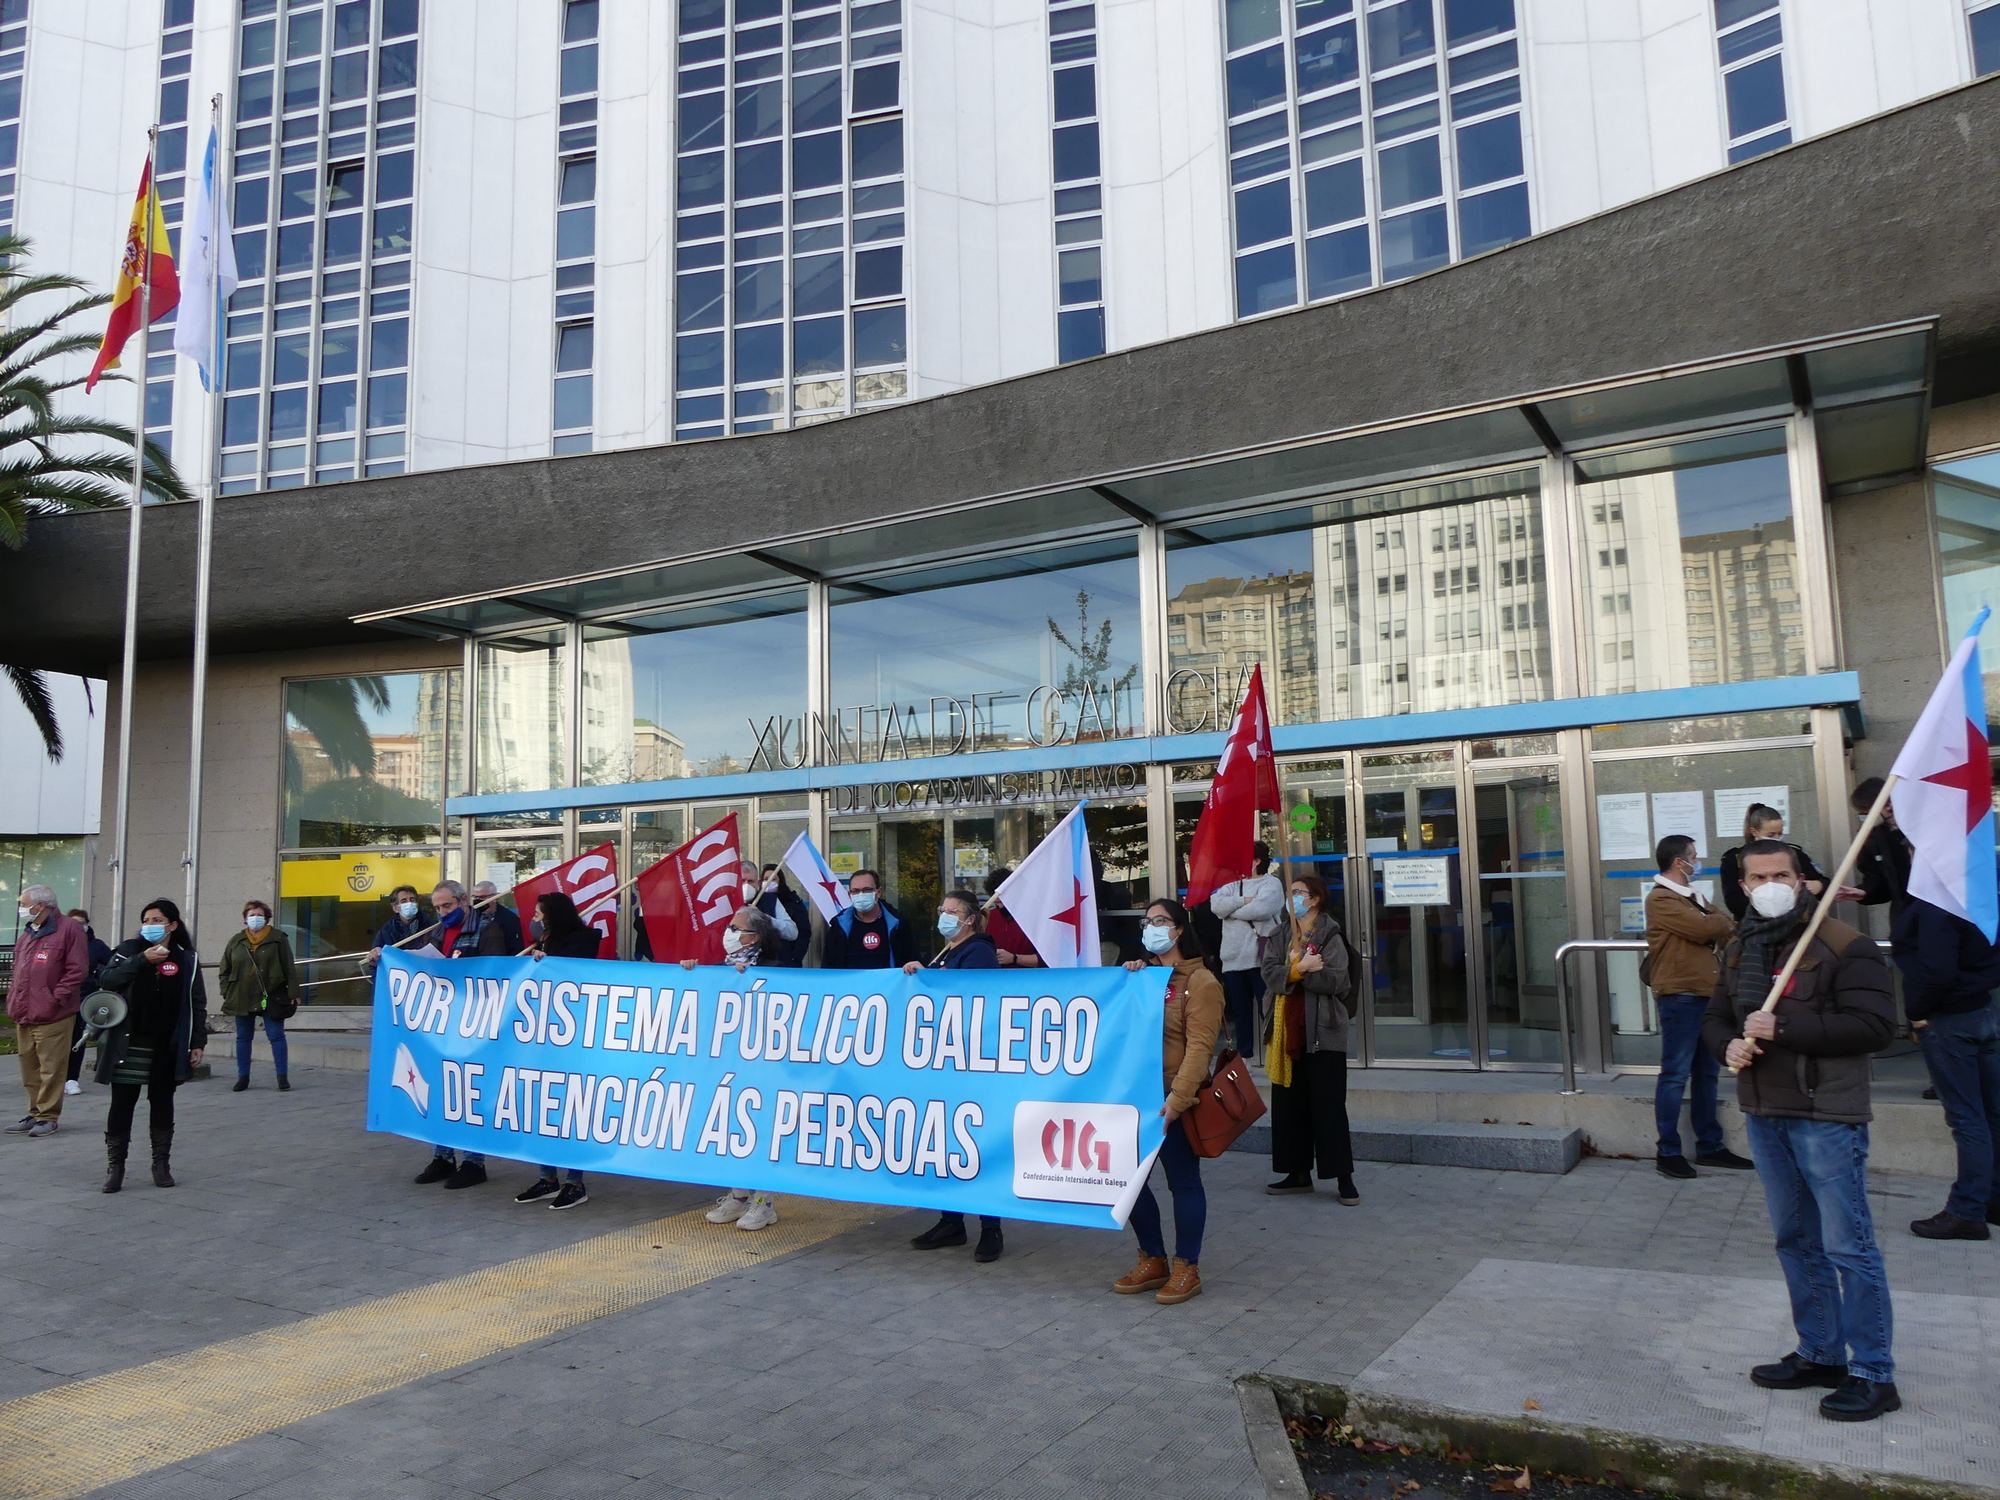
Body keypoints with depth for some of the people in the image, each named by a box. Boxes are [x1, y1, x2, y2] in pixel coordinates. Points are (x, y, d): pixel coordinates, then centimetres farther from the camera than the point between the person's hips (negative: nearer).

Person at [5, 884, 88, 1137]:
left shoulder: (68, 929, -8)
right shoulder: (27, 933, 18)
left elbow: (77, 971, -12)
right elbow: (19, 971, 26)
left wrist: (55, 1000, -14)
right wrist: (14, 999, 13)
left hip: (52, 1017, -8)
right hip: (24, 1016, 8)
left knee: (51, 1069, -4)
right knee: (30, 1069, 13)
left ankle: (48, 1116, 4)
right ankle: (35, 1113, 22)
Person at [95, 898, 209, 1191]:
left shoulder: (187, 960, 3)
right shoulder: (130, 949, 4)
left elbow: (197, 1004, 4)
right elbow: (108, 979, -13)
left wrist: (197, 1043, -1)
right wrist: (142, 959, -21)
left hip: (167, 1047, 0)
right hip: (128, 1045, 0)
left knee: (162, 1103, 9)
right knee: (121, 1104, 3)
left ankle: (161, 1164, 19)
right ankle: (115, 1165, 14)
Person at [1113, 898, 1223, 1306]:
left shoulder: (1200, 982, -8)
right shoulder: (1144, 973, 14)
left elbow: (1198, 1047, -16)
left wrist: (1177, 1098, -25)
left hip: (1174, 1101, -7)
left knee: (1183, 1181, 3)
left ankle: (1186, 1269, 16)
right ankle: (1153, 1261, 24)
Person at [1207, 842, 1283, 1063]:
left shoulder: (1271, 883, 0)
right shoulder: (1233, 885, 17)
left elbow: (1260, 909, -18)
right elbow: (1216, 904, -1)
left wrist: (1231, 910, -3)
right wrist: (1243, 901, -12)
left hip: (1260, 960, -6)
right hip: (1233, 960, 6)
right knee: (1240, 1012, 11)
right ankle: (1243, 1057, 19)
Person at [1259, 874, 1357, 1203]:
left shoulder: (1330, 937, -4)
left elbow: (1337, 981, -15)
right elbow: (1270, 975, -3)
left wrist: (1299, 971, -21)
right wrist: (1300, 968, -19)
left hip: (1322, 1031, -5)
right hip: (1288, 1030, 6)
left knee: (1328, 1105, -4)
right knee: (1289, 1104, 9)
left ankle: (1344, 1178, 2)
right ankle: (1299, 1173, 20)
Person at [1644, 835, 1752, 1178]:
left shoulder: (1693, 895, 19)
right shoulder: (1661, 899, -12)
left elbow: (1724, 924, 14)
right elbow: (1705, 928, -18)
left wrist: (1718, 925, -8)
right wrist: (1724, 923, 2)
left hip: (1705, 993, 9)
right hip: (1680, 996, -9)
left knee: (1706, 1073, 14)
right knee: (1675, 1075, -5)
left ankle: (1710, 1146, 23)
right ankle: (1668, 1152, 0)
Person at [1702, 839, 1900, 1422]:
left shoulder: (1844, 946, -11)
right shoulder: (1739, 952, 12)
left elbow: (1874, 1024, -20)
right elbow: (1715, 1018, 19)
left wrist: (1783, 1029, -22)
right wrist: (1729, 1044, -4)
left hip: (1826, 1117, -7)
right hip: (1764, 1115, 7)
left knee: (1847, 1247, -2)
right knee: (1796, 1241, 16)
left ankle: (1873, 1374, 10)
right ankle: (1821, 1353, 29)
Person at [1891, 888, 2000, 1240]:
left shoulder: (1935, 905, -22)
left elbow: (1937, 970, -28)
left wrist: (1917, 1012, -12)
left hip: (1950, 1020, -9)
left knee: (1965, 1118, -3)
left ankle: (1967, 1213, 4)